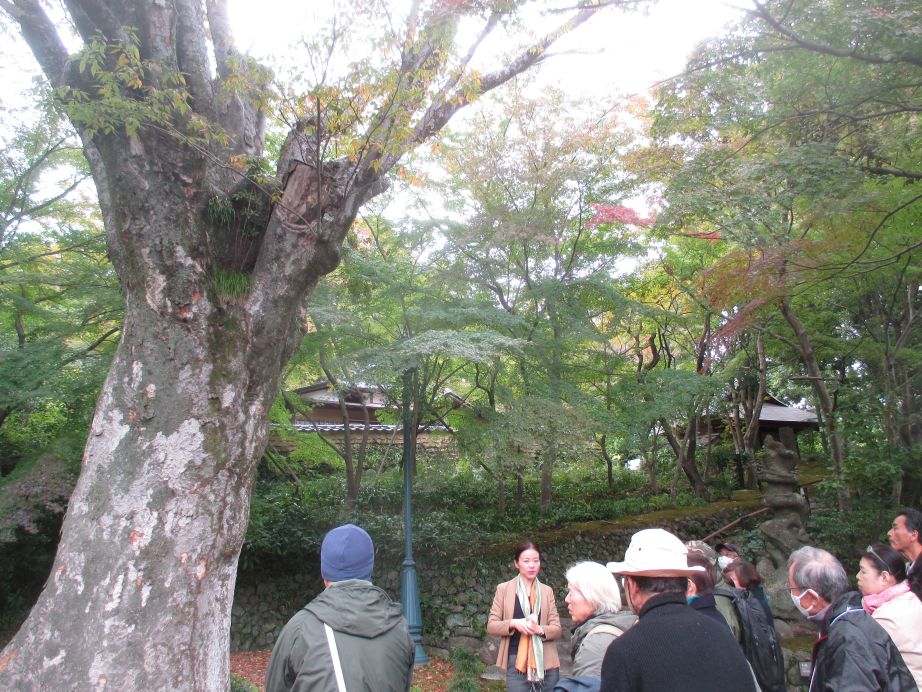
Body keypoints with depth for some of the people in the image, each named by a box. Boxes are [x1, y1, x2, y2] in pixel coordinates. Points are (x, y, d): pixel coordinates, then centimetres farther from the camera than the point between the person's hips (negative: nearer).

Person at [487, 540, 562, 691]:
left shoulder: (547, 591, 7)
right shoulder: (504, 589, 2)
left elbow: (557, 629, 6)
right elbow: (491, 625, 2)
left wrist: (540, 629, -15)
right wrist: (513, 623, -16)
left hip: (546, 662, 2)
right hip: (516, 662, -2)